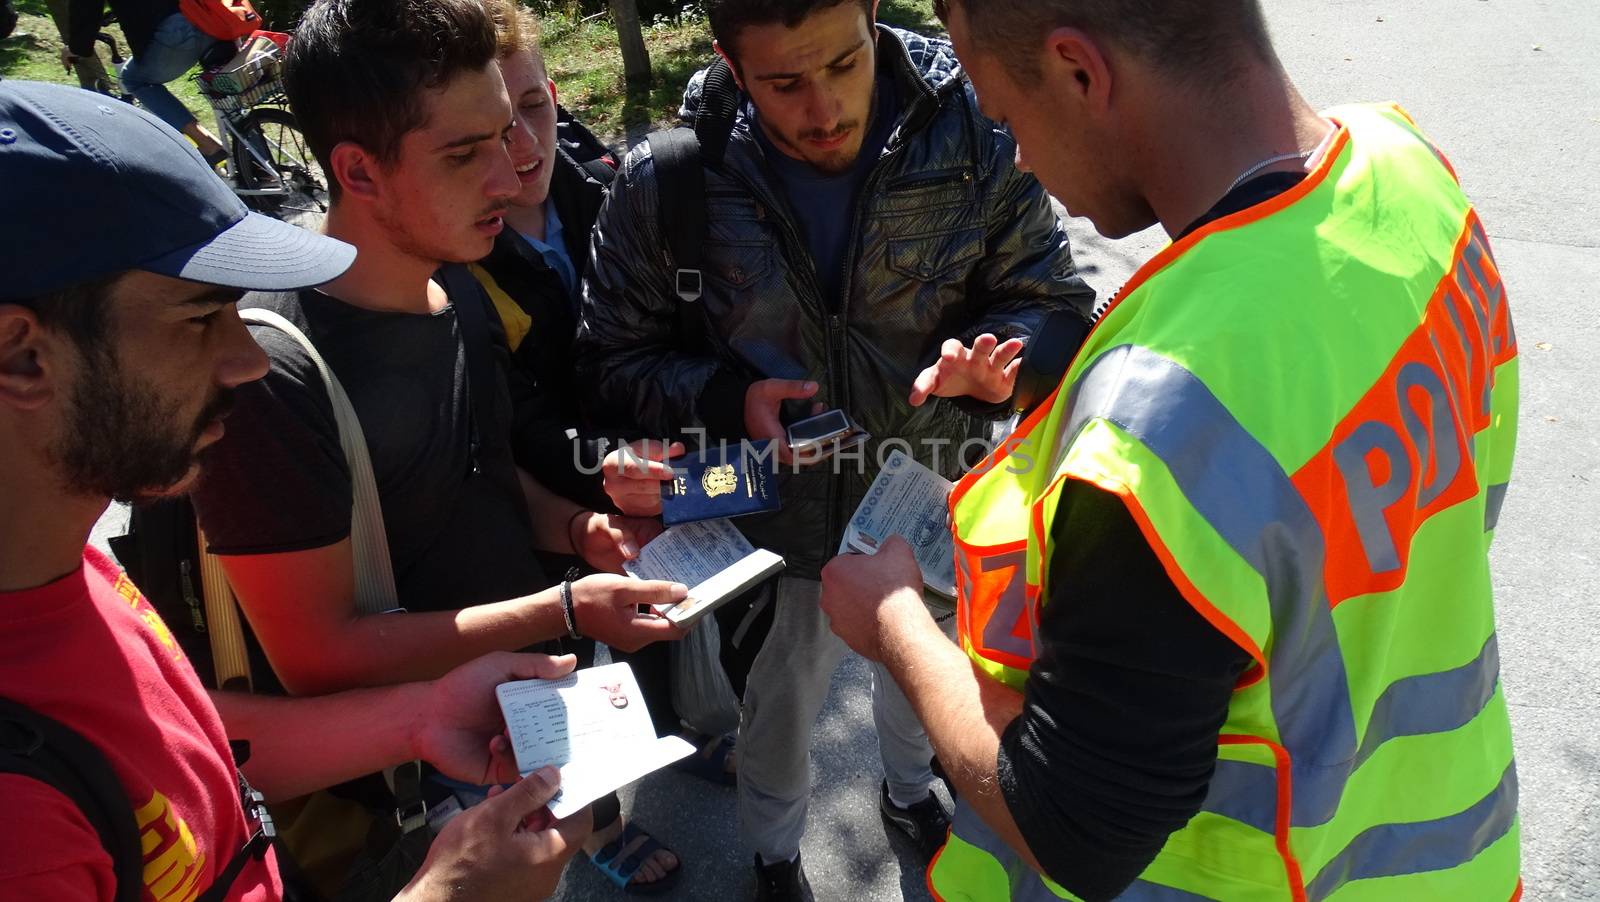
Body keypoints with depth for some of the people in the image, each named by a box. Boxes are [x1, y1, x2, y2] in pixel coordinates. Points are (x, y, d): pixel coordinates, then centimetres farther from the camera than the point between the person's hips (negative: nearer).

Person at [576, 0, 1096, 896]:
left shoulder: (974, 139, -18)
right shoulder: (665, 183, -18)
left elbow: (1055, 302, -9)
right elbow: (615, 363, -8)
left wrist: (996, 358, -32)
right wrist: (728, 399, -26)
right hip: (780, 521, -1)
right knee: (782, 704, 23)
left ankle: (912, 787, 67)